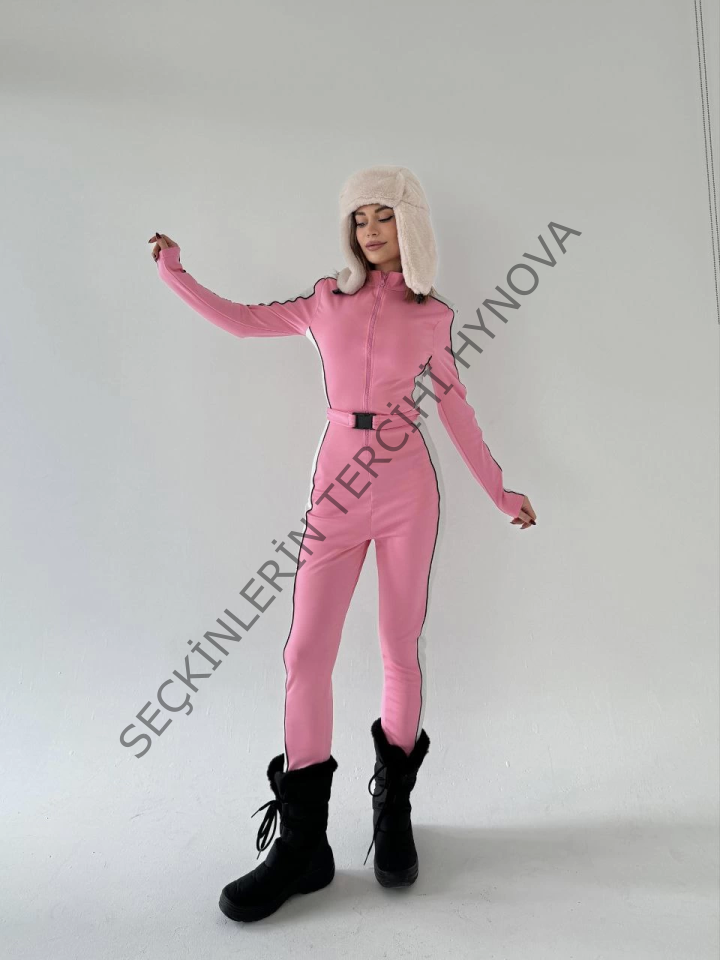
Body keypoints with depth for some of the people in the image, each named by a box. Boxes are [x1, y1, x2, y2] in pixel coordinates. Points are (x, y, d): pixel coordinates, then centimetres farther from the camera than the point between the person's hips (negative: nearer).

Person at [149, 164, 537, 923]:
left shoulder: (434, 315, 9)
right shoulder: (328, 299, 12)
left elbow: (456, 411, 12)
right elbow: (241, 320, 14)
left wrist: (500, 491, 13)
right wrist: (174, 273, 14)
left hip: (408, 491, -1)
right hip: (336, 489, 1)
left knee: (401, 650, 3)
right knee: (306, 653, -4)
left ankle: (393, 811, 23)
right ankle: (303, 841, 9)